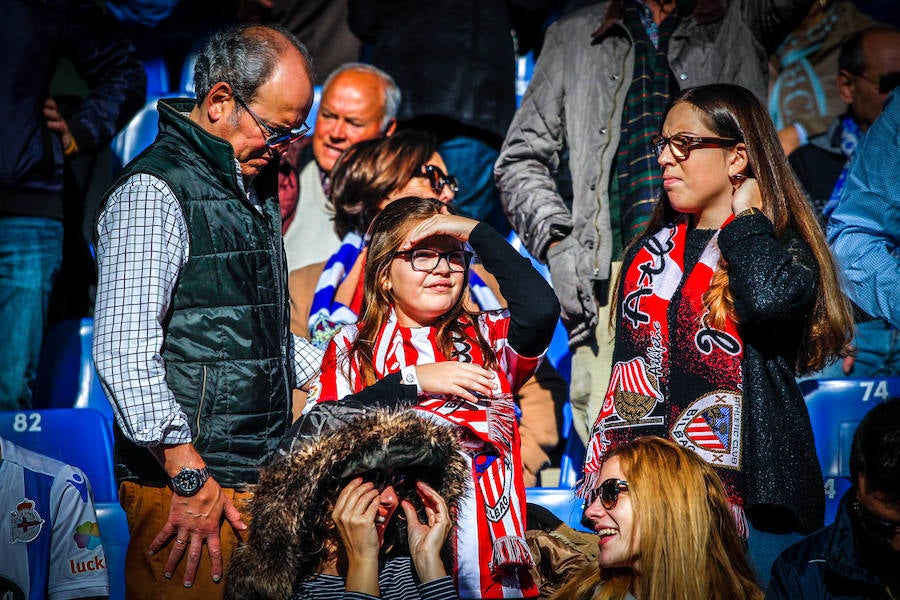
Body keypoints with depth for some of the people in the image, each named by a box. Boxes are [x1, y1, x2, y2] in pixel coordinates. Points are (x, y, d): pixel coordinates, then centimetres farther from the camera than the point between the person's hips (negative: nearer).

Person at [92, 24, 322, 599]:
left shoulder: (257, 185, 17)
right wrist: (191, 478, -22)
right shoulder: (154, 193, -12)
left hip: (265, 476, 8)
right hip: (193, 485, -8)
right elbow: (125, 353, -21)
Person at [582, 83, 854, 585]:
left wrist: (745, 216, -9)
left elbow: (768, 299, -27)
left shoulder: (784, 248, 0)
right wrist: (599, 490, 11)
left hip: (754, 491, -5)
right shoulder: (649, 255, 17)